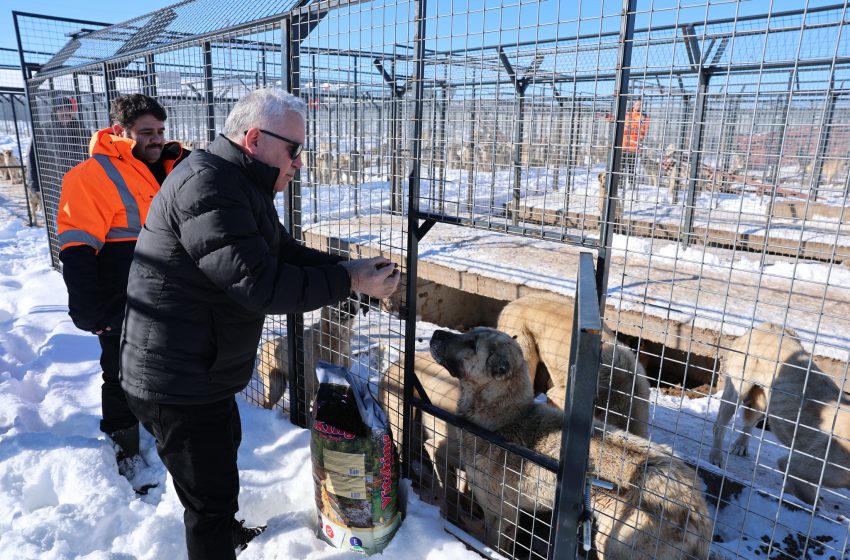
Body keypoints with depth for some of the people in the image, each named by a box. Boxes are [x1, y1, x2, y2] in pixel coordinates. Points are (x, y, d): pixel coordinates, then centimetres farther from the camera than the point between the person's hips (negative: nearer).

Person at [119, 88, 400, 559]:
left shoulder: (241, 185, 9)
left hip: (202, 371, 11)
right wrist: (349, 281, -25)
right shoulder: (208, 185, -26)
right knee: (211, 495, 3)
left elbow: (284, 253, 10)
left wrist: (350, 267, -4)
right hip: (179, 383, -11)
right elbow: (258, 283, -32)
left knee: (221, 457, 30)